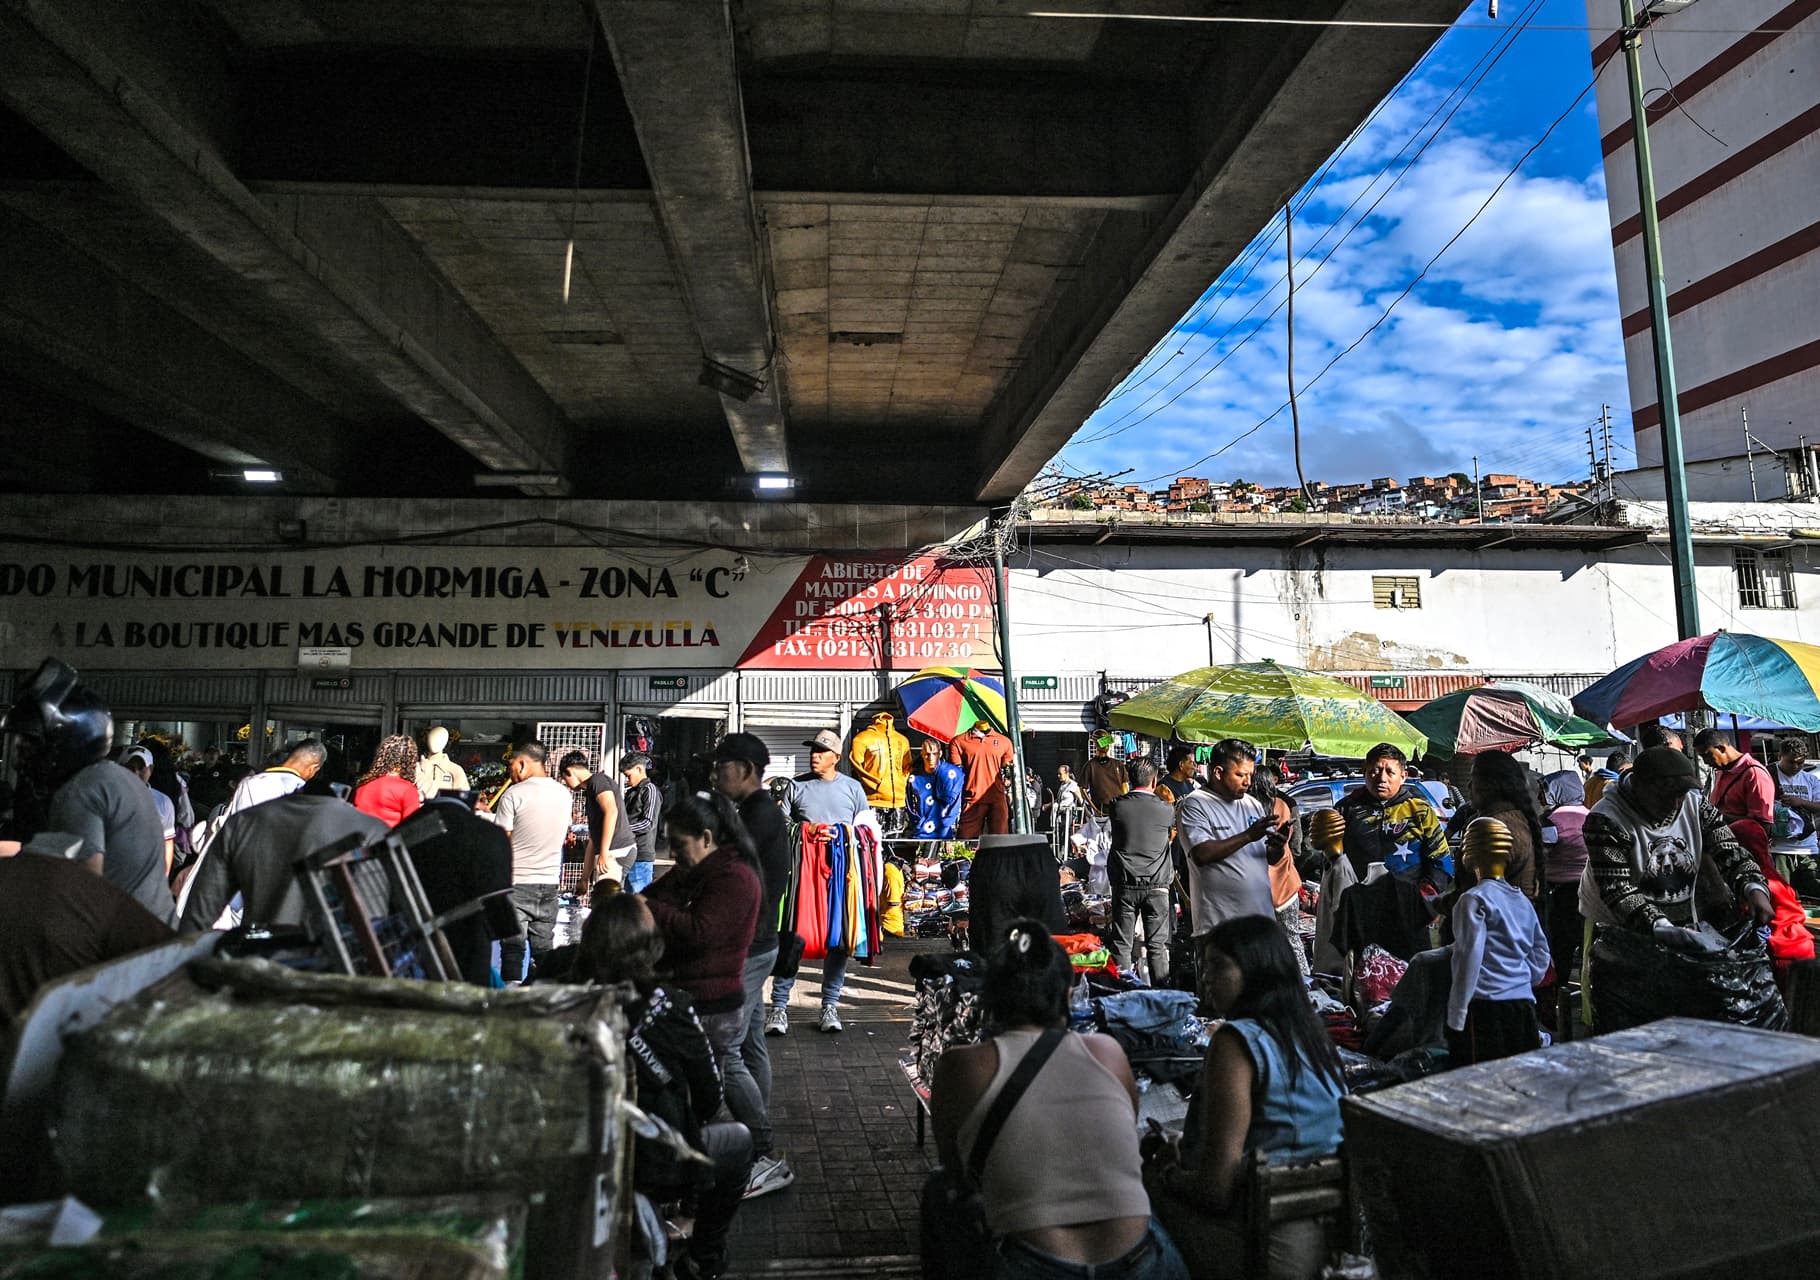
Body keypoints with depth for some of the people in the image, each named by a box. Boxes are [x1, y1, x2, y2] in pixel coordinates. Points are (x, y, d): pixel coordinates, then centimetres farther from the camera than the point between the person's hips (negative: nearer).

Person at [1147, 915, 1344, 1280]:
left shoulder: (1237, 1040, -18)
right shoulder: (1310, 1030, 5)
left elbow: (1217, 1187, -21)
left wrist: (1169, 1172, -1)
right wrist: (1184, 1153, 19)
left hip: (1274, 1248, -8)